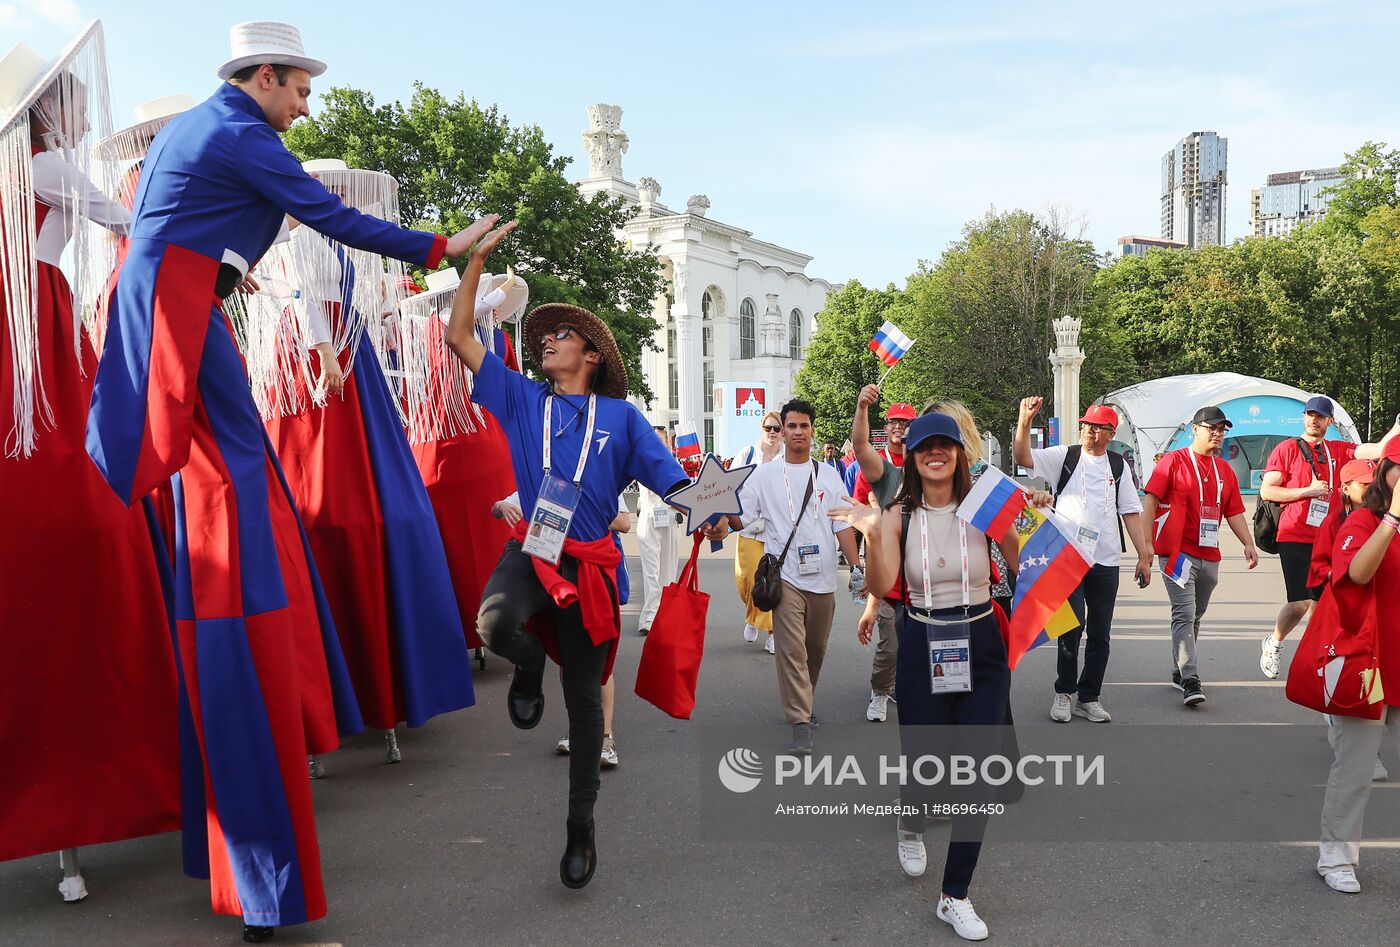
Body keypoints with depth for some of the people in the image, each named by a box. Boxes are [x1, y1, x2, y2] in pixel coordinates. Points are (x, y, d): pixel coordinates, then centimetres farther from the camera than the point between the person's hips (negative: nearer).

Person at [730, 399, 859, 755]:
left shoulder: (828, 475, 9)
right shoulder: (765, 475, 3)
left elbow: (843, 526, 8)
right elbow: (740, 519, -2)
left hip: (823, 578, 3)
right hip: (785, 576, -3)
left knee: (816, 649, 15)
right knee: (791, 649, -12)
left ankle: (803, 704, 37)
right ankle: (801, 724, -12)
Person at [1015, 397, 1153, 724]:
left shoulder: (1118, 466, 11)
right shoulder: (1064, 456, 2)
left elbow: (1131, 513, 11)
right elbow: (1024, 457, -12)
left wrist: (1144, 555, 6)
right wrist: (1025, 421, -26)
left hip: (1105, 562, 4)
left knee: (1100, 634, 8)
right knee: (1071, 626, -10)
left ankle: (1088, 698, 20)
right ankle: (1064, 693, 9)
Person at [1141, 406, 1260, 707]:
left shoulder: (1224, 470, 15)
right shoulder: (1174, 461, -3)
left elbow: (1234, 512, 18)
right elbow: (1151, 500, -7)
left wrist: (1248, 544, 6)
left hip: (1209, 555, 6)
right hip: (1177, 551, -6)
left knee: (1195, 617, 13)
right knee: (1185, 614, -12)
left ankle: (1179, 672, 26)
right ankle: (1190, 681, -15)